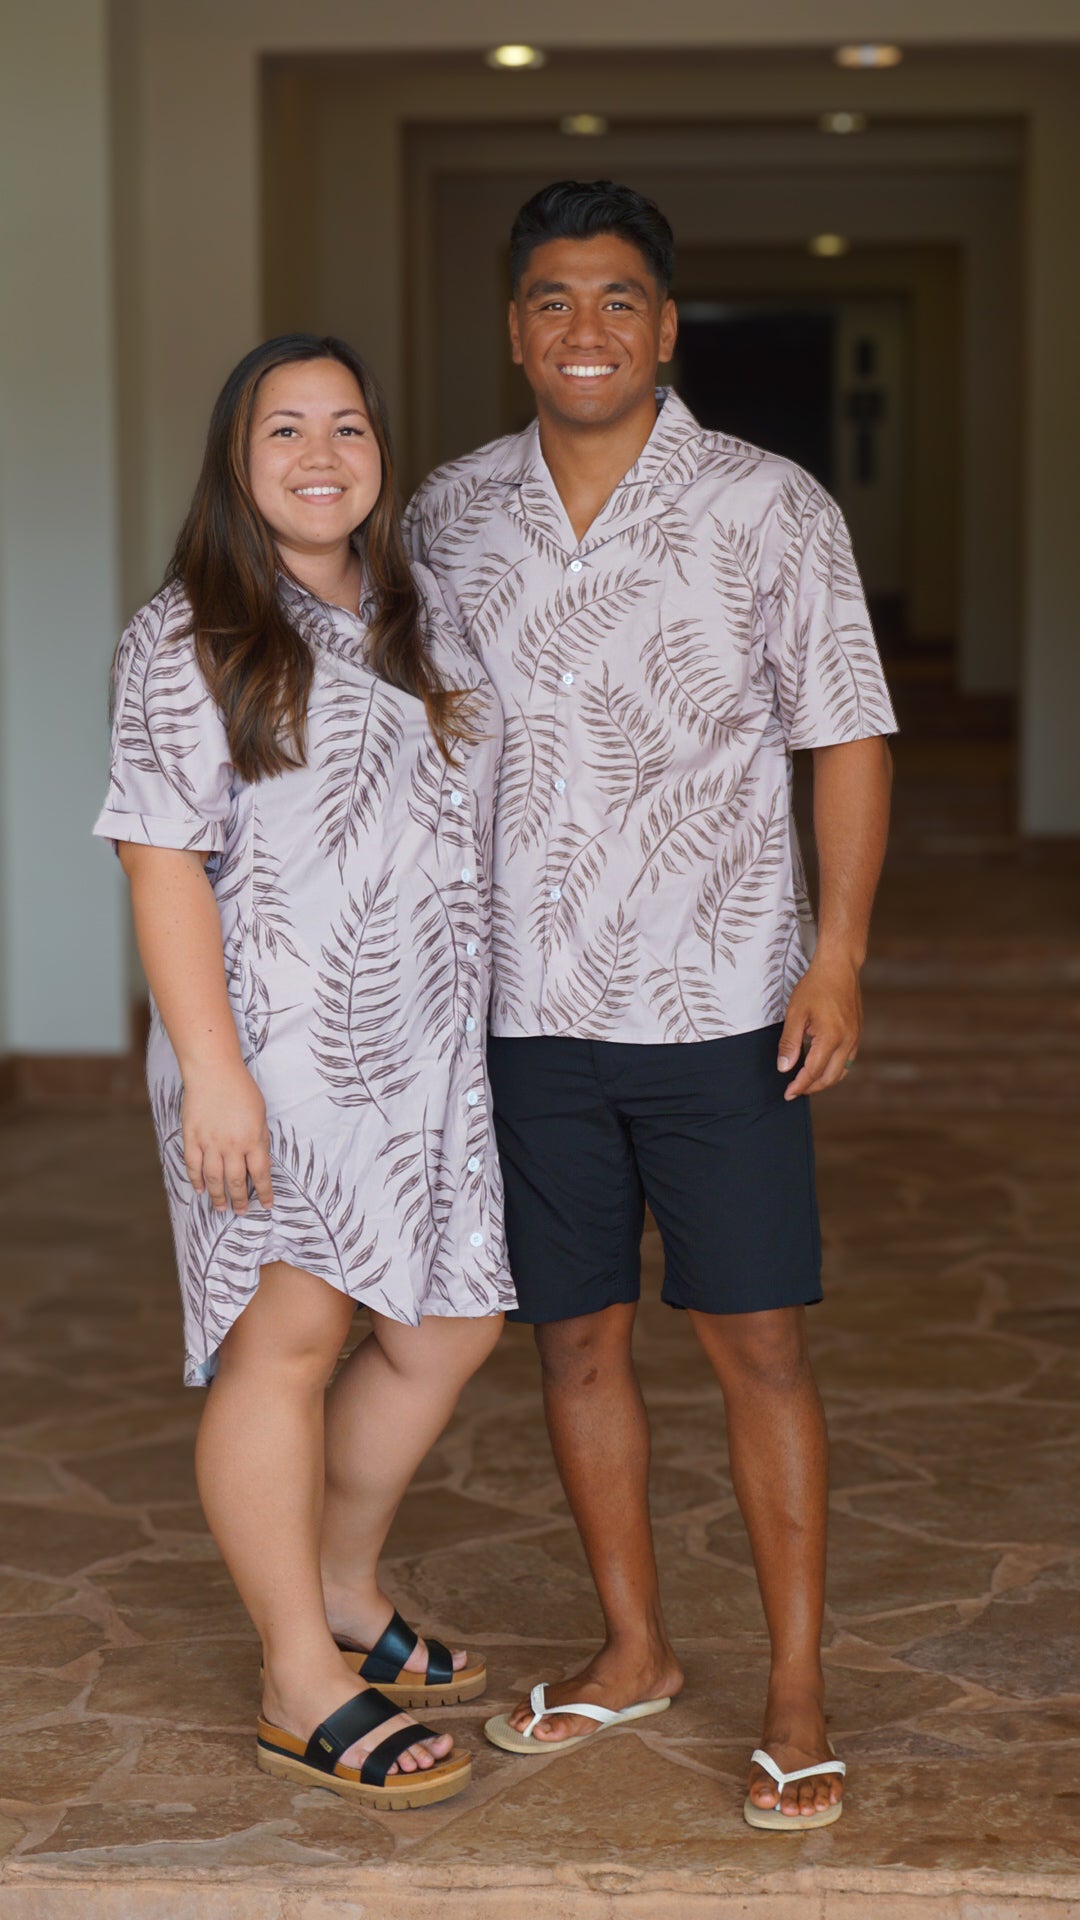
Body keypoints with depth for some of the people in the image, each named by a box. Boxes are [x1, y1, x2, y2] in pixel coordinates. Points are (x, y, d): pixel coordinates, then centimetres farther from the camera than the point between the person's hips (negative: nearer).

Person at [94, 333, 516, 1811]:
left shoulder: (422, 612, 13)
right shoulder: (188, 639, -7)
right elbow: (164, 860, -12)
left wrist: (488, 1005, 19)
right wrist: (212, 1070, -19)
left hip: (425, 1048, 7)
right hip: (274, 1045, -7)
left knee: (449, 1328, 11)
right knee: (289, 1334, -6)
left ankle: (343, 1589, 32)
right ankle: (305, 1686, 6)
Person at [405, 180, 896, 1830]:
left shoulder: (771, 507, -4)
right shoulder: (449, 516, 5)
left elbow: (846, 737, -2)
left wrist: (838, 957, -11)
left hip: (718, 1001, -3)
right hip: (523, 1007, 3)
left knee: (757, 1345, 0)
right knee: (575, 1338, 11)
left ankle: (798, 1696, 13)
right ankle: (634, 1650, 29)